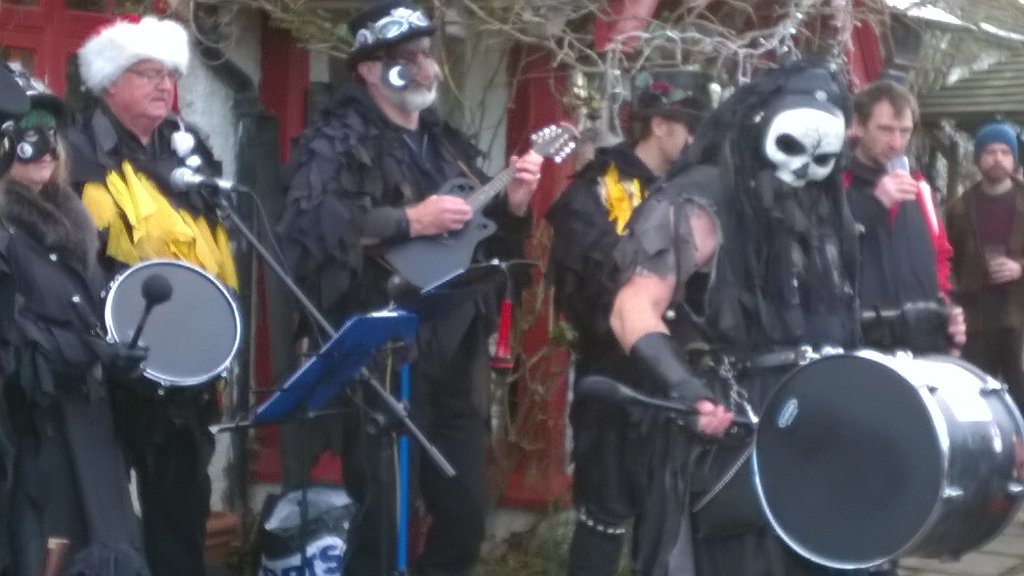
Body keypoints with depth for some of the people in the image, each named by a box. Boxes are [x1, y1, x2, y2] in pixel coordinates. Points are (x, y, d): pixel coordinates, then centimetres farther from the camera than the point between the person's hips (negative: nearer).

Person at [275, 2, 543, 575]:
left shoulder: (450, 143, 15)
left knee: (467, 513, 14)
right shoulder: (340, 140, -7)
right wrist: (410, 221, -23)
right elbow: (306, 225, -24)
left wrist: (513, 207, 1)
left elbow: (491, 242, 21)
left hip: (457, 358, 7)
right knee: (380, 522, 0)